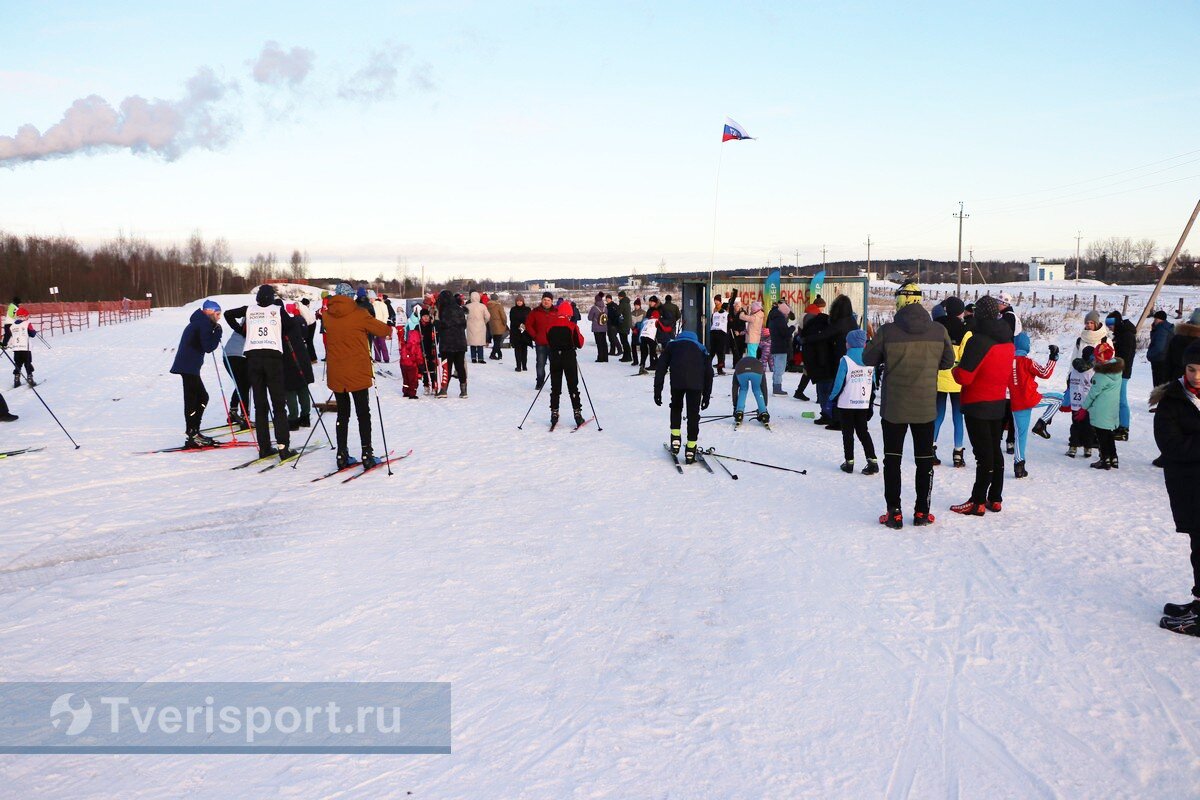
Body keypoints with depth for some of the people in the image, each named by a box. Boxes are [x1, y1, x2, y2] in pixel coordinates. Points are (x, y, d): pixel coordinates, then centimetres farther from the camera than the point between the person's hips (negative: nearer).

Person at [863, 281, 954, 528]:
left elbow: (869, 360, -3)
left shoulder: (887, 331, -15)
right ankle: (922, 512, 19)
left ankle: (894, 513, 9)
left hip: (894, 406, -2)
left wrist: (870, 345, 17)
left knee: (892, 458, 9)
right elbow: (948, 361, 5)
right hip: (926, 406, 2)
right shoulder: (939, 331, -8)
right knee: (925, 458, 14)